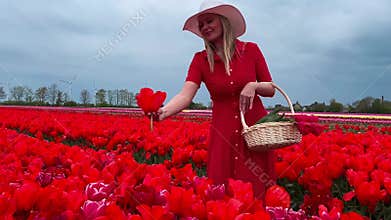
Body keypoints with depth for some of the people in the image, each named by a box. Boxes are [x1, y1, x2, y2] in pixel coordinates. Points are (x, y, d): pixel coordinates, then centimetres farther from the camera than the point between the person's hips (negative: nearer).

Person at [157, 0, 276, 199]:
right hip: (223, 134, 1)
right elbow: (186, 95, -16)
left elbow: (271, 90, 6)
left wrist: (253, 86, -16)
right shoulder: (200, 59, 0)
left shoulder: (251, 49, -1)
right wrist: (163, 111, -35)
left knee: (255, 191, 4)